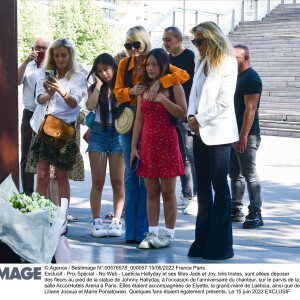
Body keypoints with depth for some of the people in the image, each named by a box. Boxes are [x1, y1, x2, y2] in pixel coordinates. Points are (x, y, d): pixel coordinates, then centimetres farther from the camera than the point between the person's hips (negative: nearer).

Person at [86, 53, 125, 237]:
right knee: (98, 182, 1)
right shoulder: (95, 88, 10)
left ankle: (116, 222, 1)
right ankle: (96, 222, 4)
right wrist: (99, 85, -6)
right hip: (98, 134, 2)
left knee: (118, 181, -2)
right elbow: (90, 106, -11)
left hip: (118, 134, -1)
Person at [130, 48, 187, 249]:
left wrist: (162, 99, -18)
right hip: (148, 143, 4)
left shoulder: (174, 86, -2)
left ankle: (169, 234, 9)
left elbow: (182, 114, -13)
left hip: (167, 142, -4)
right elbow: (139, 119, 11)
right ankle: (152, 233, 12)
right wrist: (134, 147, 7)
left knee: (168, 191, 0)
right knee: (151, 191, 6)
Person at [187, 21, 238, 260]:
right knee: (203, 185, 10)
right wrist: (191, 117, -1)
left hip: (218, 133, -8)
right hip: (200, 133, 8)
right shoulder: (202, 63, 13)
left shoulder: (227, 64, -10)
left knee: (219, 185, -3)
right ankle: (203, 241, 16)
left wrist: (200, 119, -13)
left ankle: (220, 245, 2)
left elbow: (224, 102, -15)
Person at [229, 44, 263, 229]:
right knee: (235, 174, 12)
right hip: (233, 134, 10)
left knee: (250, 175, -8)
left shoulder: (250, 78, -13)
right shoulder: (237, 76, 17)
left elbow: (250, 109, -19)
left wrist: (243, 137, -23)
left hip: (246, 136, -10)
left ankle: (256, 214, -4)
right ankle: (236, 212, 18)